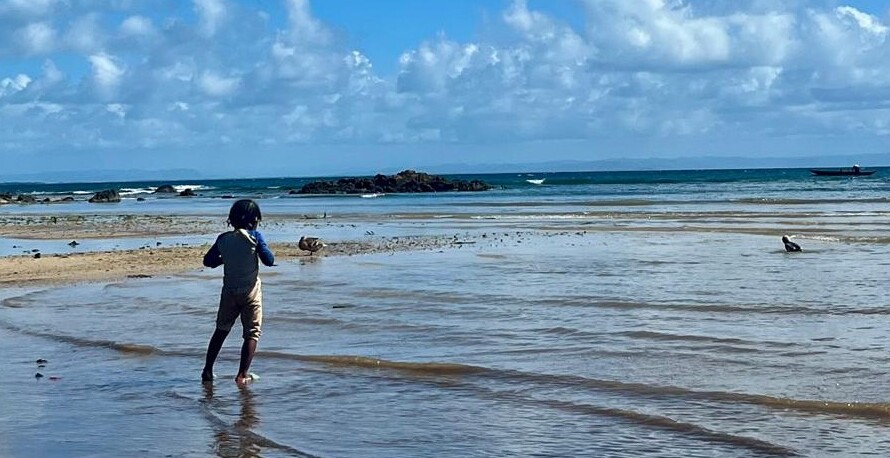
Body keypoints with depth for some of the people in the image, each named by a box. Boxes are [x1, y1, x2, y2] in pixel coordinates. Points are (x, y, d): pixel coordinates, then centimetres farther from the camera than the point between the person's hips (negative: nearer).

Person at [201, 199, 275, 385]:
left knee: (221, 330, 17)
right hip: (250, 291, -4)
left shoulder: (223, 239, 0)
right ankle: (242, 374, -6)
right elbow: (269, 260, -10)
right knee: (252, 333, 3)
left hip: (229, 291, 4)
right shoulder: (254, 237, -11)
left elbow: (208, 261, 7)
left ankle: (207, 370, 17)